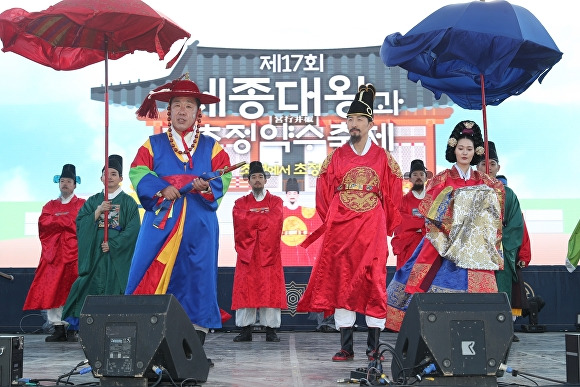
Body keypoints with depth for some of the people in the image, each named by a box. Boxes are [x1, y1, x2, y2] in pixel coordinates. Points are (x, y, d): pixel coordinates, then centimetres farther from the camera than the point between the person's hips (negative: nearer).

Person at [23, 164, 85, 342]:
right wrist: (68, 220, -5)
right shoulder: (50, 206, 20)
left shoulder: (82, 204, 10)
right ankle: (58, 328, 0)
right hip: (53, 252, 4)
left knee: (72, 291, -8)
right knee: (51, 291, -3)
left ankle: (71, 329, -5)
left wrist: (57, 220, -5)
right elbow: (43, 222, 2)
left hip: (74, 253, -3)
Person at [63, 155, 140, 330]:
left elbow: (133, 229, -6)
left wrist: (113, 244, -13)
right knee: (94, 286, -4)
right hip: (95, 253, 2)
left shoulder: (128, 202, 4)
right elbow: (80, 223, 5)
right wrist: (97, 213, -9)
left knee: (116, 286, -7)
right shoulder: (93, 201, 15)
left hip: (118, 254, -2)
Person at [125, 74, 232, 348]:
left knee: (197, 274, -2)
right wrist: (161, 188, -17)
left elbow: (223, 177, 2)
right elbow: (138, 172, 1)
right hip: (160, 220, 0)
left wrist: (207, 186, -20)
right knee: (150, 276, -7)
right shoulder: (154, 144, 13)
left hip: (199, 224, 0)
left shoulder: (211, 147, 13)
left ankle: (196, 343, 4)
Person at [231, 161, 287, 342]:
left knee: (270, 289, -4)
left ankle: (271, 330, -1)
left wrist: (252, 216, -3)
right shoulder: (240, 203, 15)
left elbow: (274, 221, -7)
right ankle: (245, 330, -1)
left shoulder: (276, 201, 12)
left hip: (269, 252, -1)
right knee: (245, 290, -4)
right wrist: (262, 215, -5)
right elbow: (240, 220, -6)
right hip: (246, 251, 1)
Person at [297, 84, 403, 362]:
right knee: (341, 283, 0)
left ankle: (374, 347, 5)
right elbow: (324, 193, 12)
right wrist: (331, 223, 9)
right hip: (340, 231, 1)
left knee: (373, 284, -2)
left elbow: (393, 196, 9)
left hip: (372, 231, -1)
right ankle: (346, 347, 6)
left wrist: (385, 227, 8)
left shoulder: (383, 158, 6)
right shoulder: (336, 157, 8)